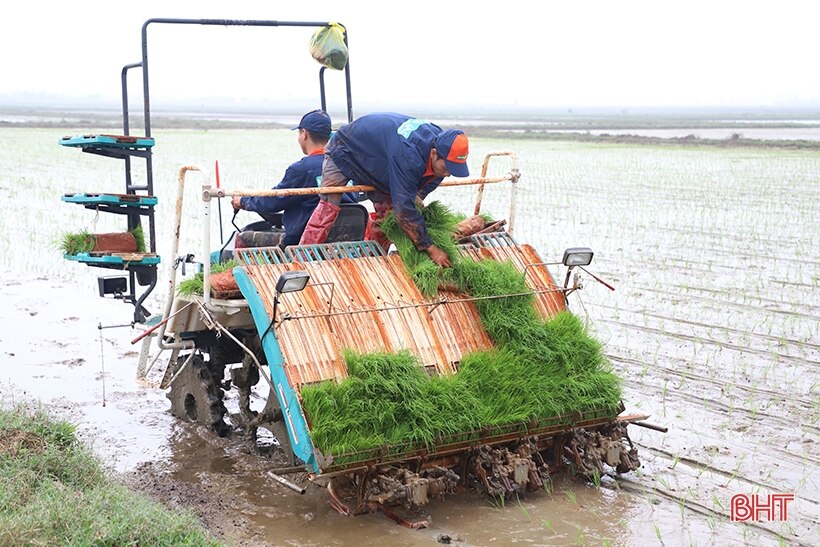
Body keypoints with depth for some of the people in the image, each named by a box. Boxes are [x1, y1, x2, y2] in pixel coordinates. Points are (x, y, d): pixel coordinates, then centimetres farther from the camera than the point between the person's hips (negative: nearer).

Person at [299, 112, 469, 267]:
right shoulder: (408, 155, -47)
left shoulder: (440, 141, -21)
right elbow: (405, 210, -42)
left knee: (386, 210, 2)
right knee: (328, 208, -17)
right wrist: (430, 249, -38)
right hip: (344, 150, -8)